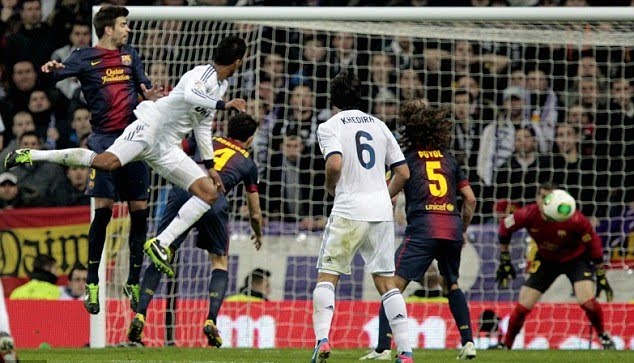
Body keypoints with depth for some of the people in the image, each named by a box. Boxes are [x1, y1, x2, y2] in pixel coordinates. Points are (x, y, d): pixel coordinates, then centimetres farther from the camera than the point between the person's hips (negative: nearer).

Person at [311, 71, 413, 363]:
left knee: (327, 275, 4)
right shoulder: (378, 125, 15)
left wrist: (330, 188, 2)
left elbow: (335, 164, -17)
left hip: (349, 210, -4)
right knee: (386, 281, 6)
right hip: (382, 212, 4)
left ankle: (322, 339, -15)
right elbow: (403, 172, 12)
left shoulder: (330, 127, 0)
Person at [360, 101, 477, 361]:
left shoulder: (407, 157, 6)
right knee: (451, 284, 24)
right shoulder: (449, 158, 18)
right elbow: (470, 199, 16)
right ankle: (468, 342, 16)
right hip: (452, 227, 5)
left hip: (422, 227, -5)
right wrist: (462, 231, 27)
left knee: (395, 285, -5)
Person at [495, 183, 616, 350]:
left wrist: (601, 277, -10)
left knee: (587, 301, -23)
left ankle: (604, 336, 4)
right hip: (546, 260, 2)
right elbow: (505, 227, -5)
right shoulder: (529, 215, -25)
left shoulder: (574, 219, -31)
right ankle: (506, 346, 15)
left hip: (576, 259, -2)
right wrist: (504, 261, 0)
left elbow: (593, 243, -15)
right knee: (522, 307, -5)